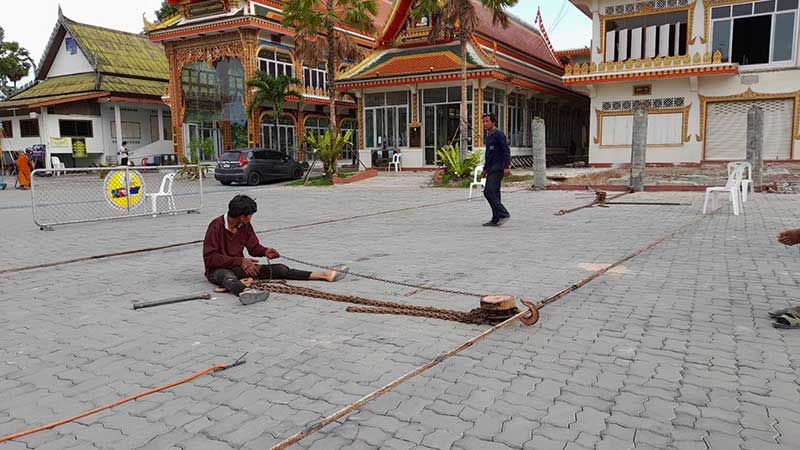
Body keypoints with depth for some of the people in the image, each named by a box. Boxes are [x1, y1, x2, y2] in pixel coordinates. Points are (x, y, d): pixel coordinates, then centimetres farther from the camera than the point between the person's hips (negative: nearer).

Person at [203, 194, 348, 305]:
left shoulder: (245, 226, 3)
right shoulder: (216, 226, -17)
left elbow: (254, 247, 13)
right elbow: (210, 258, -20)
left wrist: (265, 251, -11)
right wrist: (240, 261, -24)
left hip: (239, 267, 6)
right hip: (217, 270, -6)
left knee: (279, 269, -7)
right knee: (227, 276, -44)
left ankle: (324, 275, -13)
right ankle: (245, 292, -80)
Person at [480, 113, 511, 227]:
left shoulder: (499, 135, -9)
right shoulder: (488, 136, 19)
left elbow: (506, 151, -17)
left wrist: (507, 167, -26)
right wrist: (485, 169, 29)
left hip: (497, 169, -9)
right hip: (491, 170, 9)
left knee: (489, 192, -16)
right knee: (493, 194, 8)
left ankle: (503, 214, -13)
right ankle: (496, 220, 10)